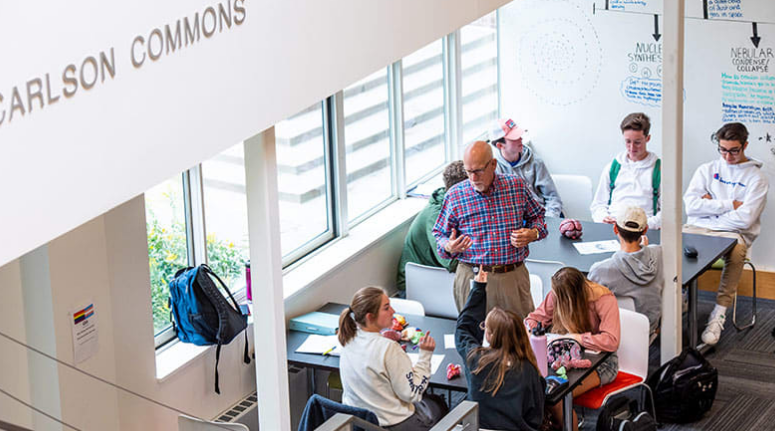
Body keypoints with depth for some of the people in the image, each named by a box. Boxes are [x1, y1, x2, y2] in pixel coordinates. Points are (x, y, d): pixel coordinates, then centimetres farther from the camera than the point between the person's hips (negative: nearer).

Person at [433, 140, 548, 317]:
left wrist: (533, 233, -4)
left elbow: (537, 216, 17)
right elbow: (440, 235, 8)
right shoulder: (454, 195, 1)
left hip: (514, 276, 1)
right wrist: (449, 247, -14)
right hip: (472, 278, -1)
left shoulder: (517, 185, 4)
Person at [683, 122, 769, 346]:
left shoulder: (756, 178, 5)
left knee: (737, 250, -39)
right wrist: (729, 205, -4)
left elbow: (744, 218, -8)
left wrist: (710, 206, -2)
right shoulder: (707, 170, 15)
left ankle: (719, 314, -31)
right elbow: (691, 205, 0)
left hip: (733, 233, -3)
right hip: (697, 229, 3)